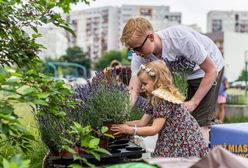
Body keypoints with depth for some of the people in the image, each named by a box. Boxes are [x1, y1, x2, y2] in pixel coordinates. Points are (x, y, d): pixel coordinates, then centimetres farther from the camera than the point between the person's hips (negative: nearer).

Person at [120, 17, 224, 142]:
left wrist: (193, 103, -26)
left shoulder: (180, 37, -37)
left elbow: (211, 71, -28)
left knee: (200, 123, -13)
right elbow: (133, 89, -26)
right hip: (187, 74, 5)